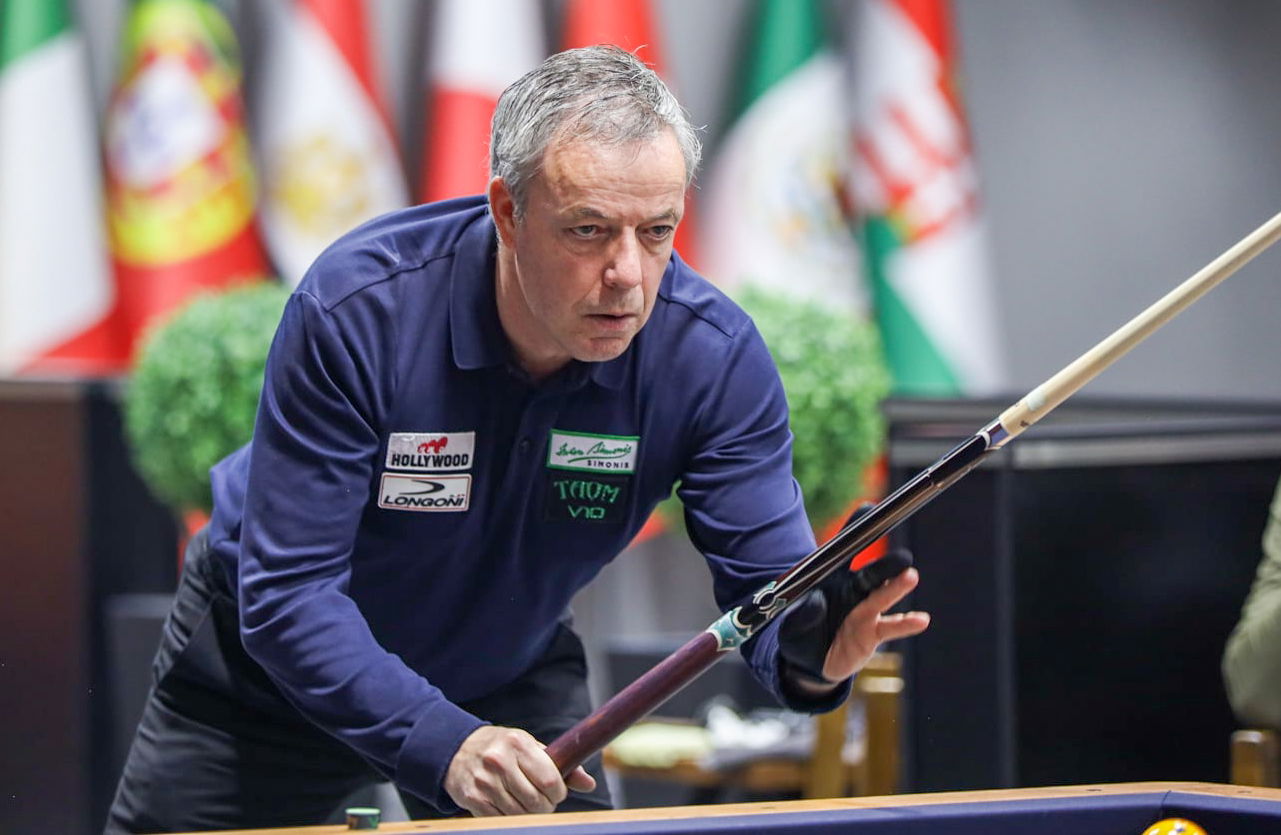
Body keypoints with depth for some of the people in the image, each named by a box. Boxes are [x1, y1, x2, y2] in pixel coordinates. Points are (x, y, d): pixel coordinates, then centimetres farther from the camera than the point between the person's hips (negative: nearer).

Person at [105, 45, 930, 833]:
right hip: (280, 670, -2)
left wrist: (810, 655, -48)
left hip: (508, 677, 3)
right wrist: (442, 745, -45)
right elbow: (288, 593, -32)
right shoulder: (357, 309, -32)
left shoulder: (715, 356, -23)